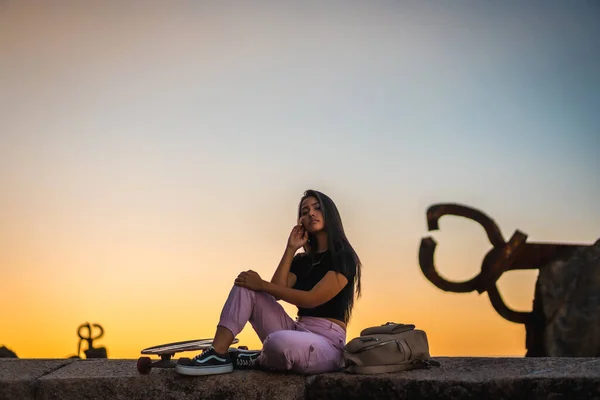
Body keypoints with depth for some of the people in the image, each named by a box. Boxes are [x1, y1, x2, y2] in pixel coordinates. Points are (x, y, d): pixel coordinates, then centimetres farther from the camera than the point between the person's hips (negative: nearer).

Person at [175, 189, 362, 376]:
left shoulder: (344, 257, -5)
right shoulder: (302, 260, 17)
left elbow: (312, 299, -16)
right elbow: (277, 291, 1)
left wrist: (262, 285, -12)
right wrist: (291, 249, 1)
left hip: (326, 343, -7)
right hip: (297, 333, 7)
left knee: (278, 341, -40)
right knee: (245, 284, -6)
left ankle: (258, 361, -2)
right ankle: (218, 354, -19)